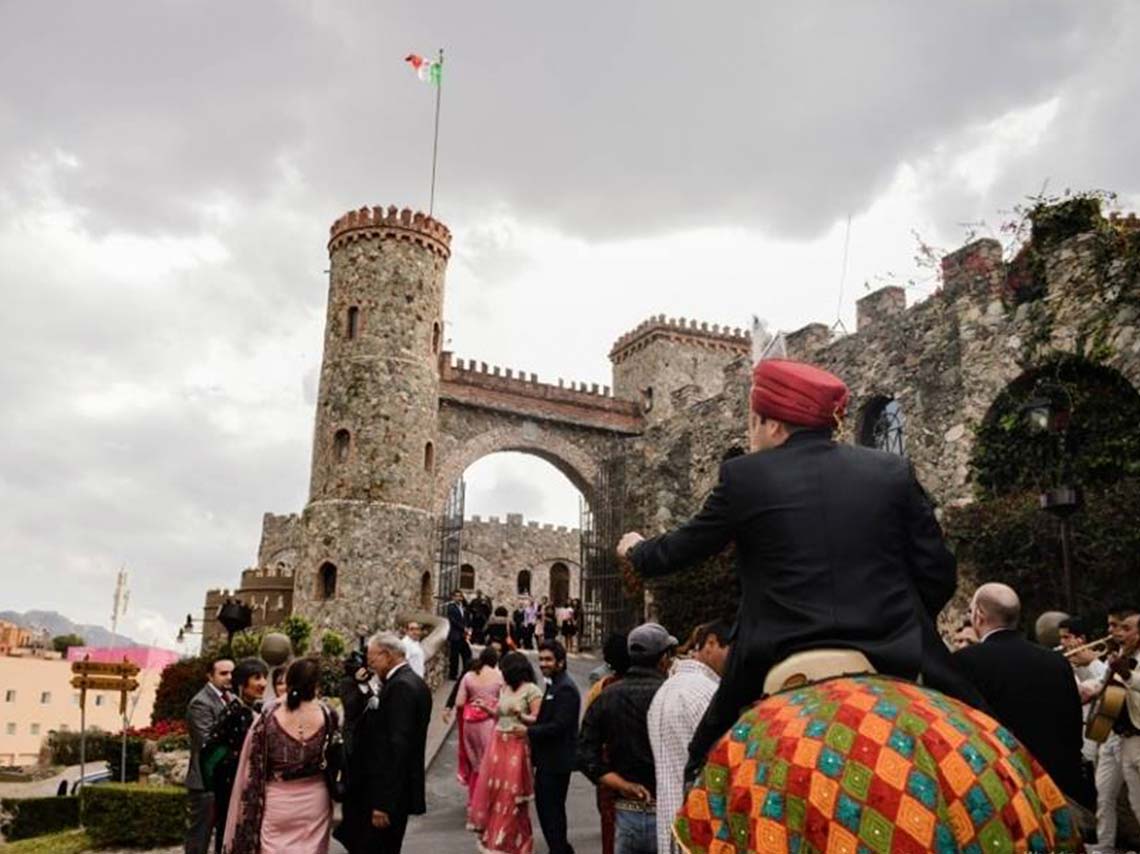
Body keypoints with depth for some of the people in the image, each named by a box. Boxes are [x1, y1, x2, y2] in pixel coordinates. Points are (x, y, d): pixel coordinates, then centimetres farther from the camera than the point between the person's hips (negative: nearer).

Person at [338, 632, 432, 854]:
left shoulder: (400, 687, -19)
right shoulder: (411, 682, 12)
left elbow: (397, 746, -24)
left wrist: (383, 803, -24)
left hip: (388, 794, -10)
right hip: (397, 791, 10)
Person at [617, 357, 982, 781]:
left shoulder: (744, 477, -2)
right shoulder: (893, 471, 4)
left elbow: (678, 550, 11)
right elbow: (938, 576, 6)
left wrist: (635, 550, 33)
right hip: (892, 665, 2)